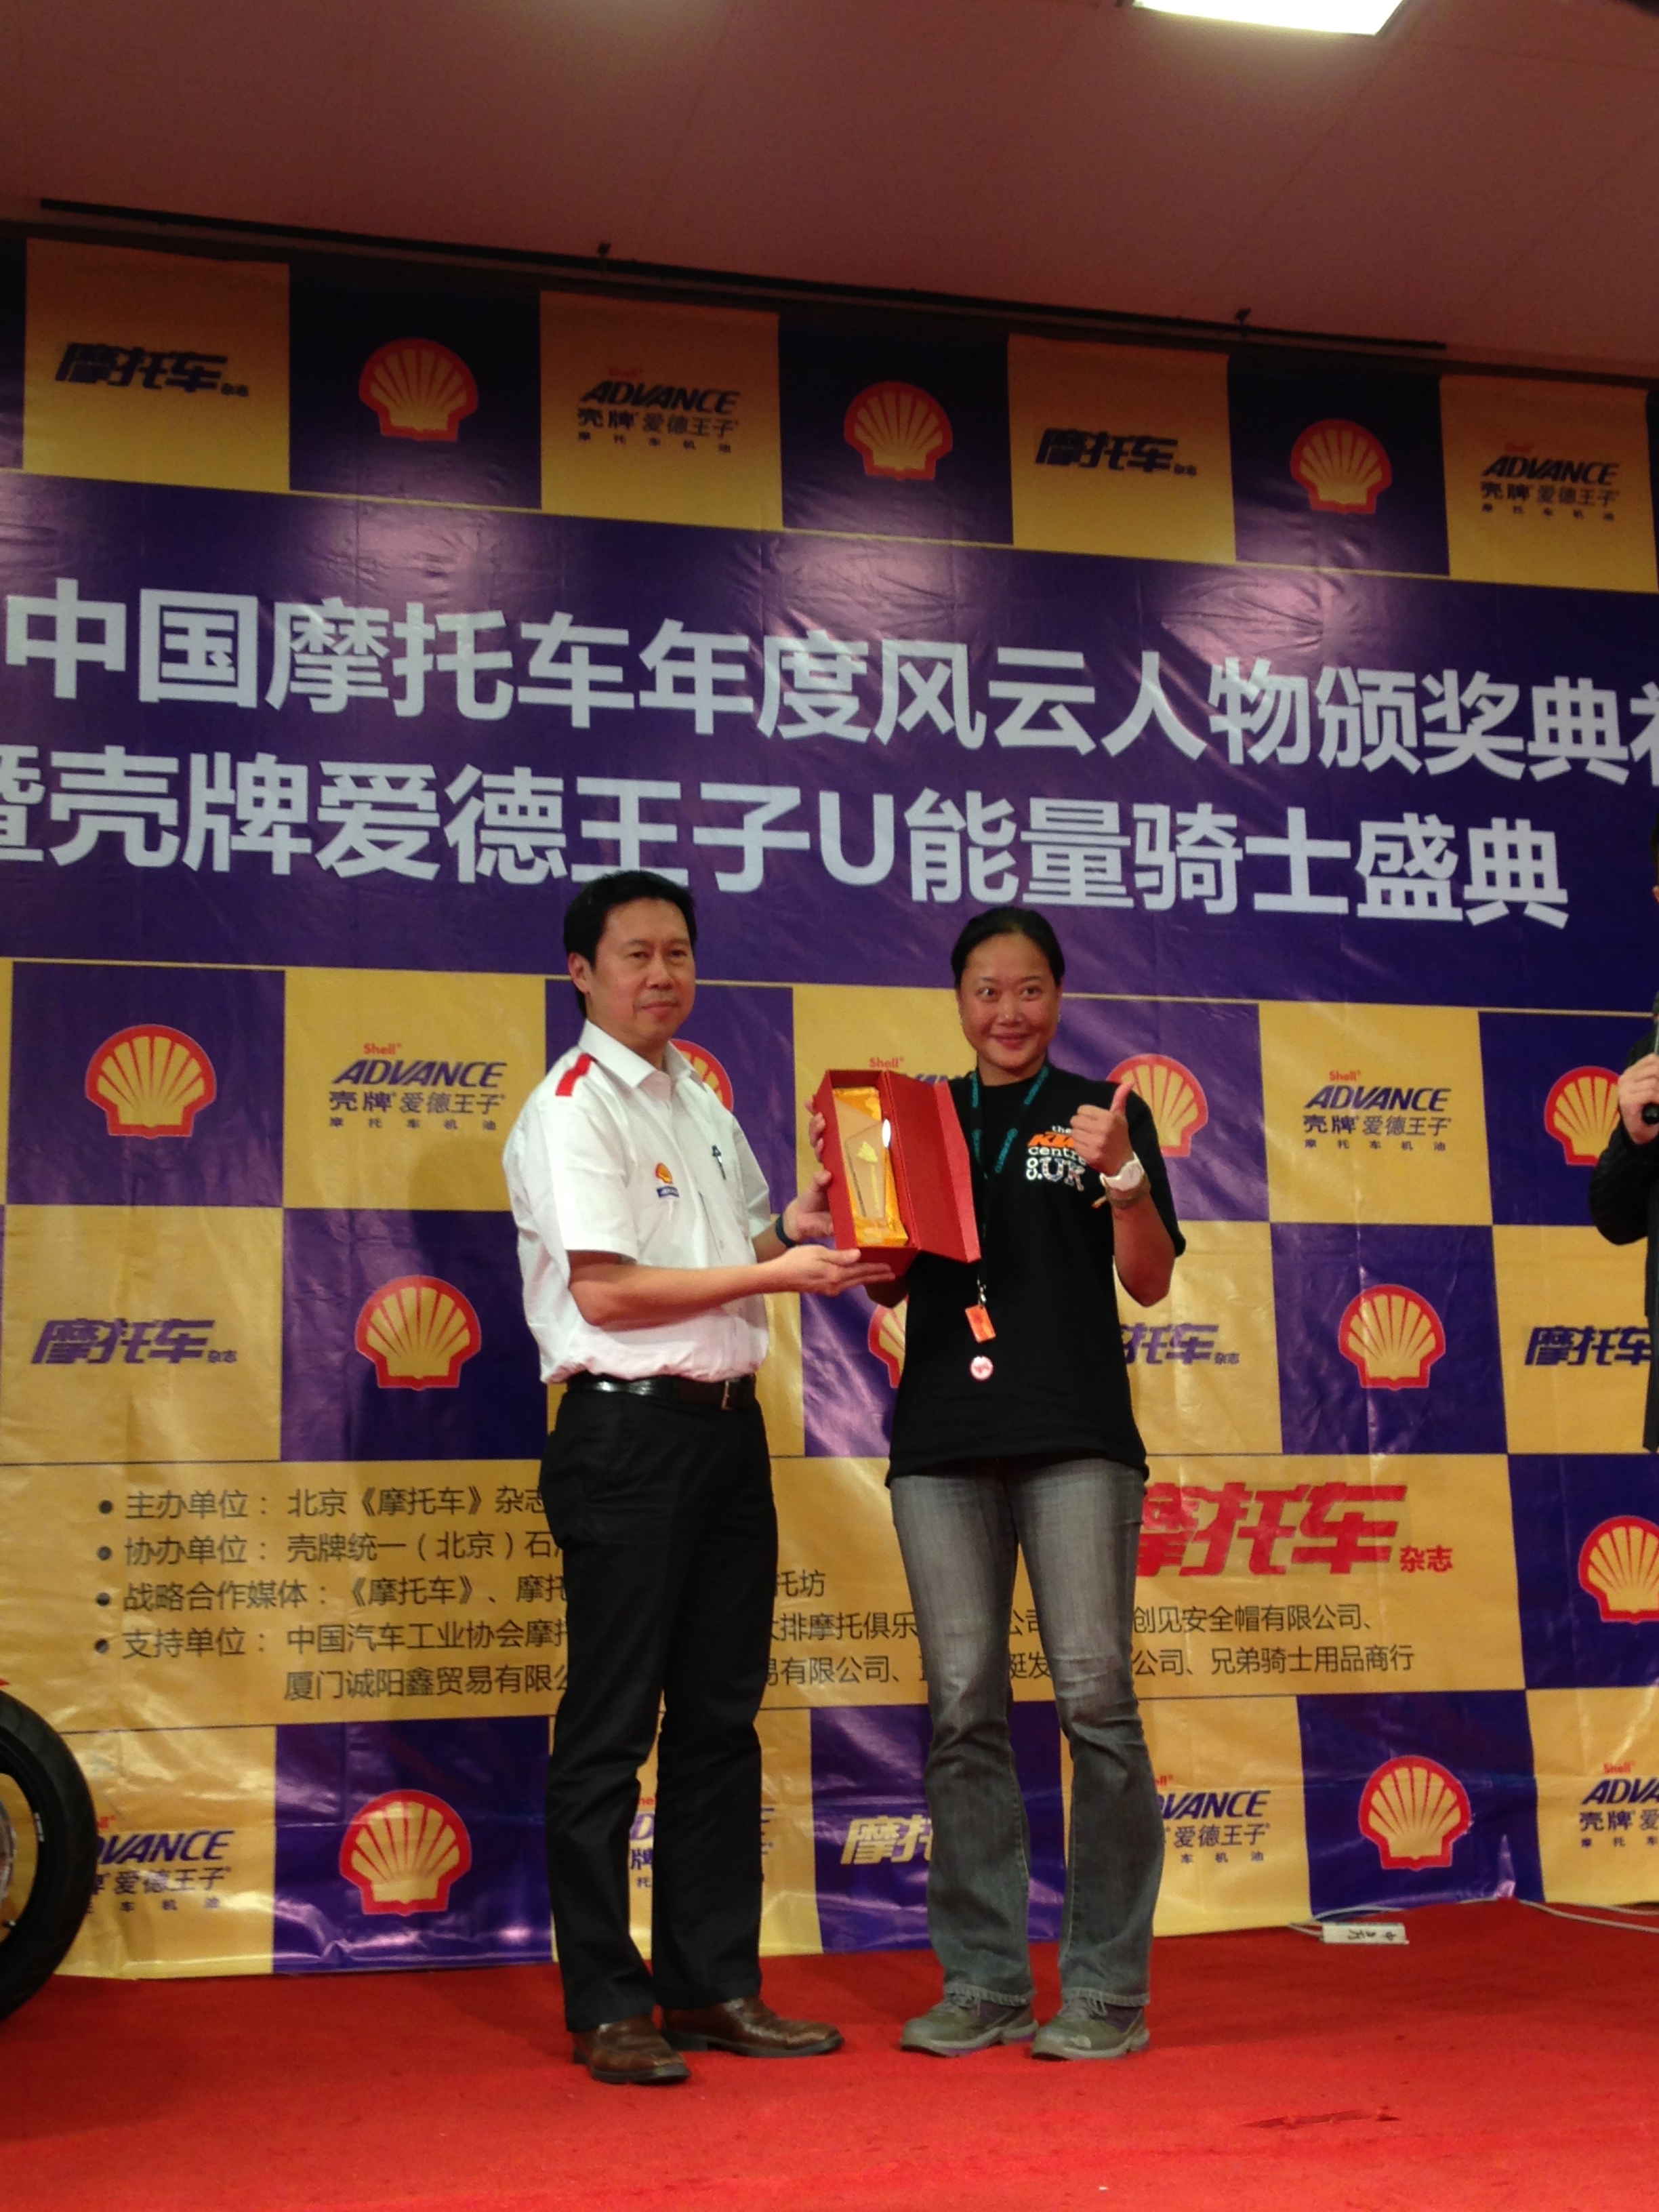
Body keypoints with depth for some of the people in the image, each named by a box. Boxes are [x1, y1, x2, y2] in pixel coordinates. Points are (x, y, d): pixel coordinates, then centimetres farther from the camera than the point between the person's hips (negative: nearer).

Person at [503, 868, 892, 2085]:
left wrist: (798, 1223, 4)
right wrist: (772, 1270, -15)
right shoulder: (574, 1107, -8)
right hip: (629, 1434, -8)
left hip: (728, 1426, 8)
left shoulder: (702, 1101, 17)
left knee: (722, 1715, 11)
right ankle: (608, 2009, 8)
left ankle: (715, 1985, 21)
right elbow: (606, 1289, -16)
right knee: (611, 1726, -1)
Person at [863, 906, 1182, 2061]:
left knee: (1095, 1695, -7)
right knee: (964, 1707, 2)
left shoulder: (1103, 1112, 9)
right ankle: (984, 1981, 10)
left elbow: (1151, 1282, 3)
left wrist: (1123, 1173, -12)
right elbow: (889, 1284, 16)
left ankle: (1107, 1987, 1)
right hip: (943, 1438, 3)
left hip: (1075, 1433, -3)